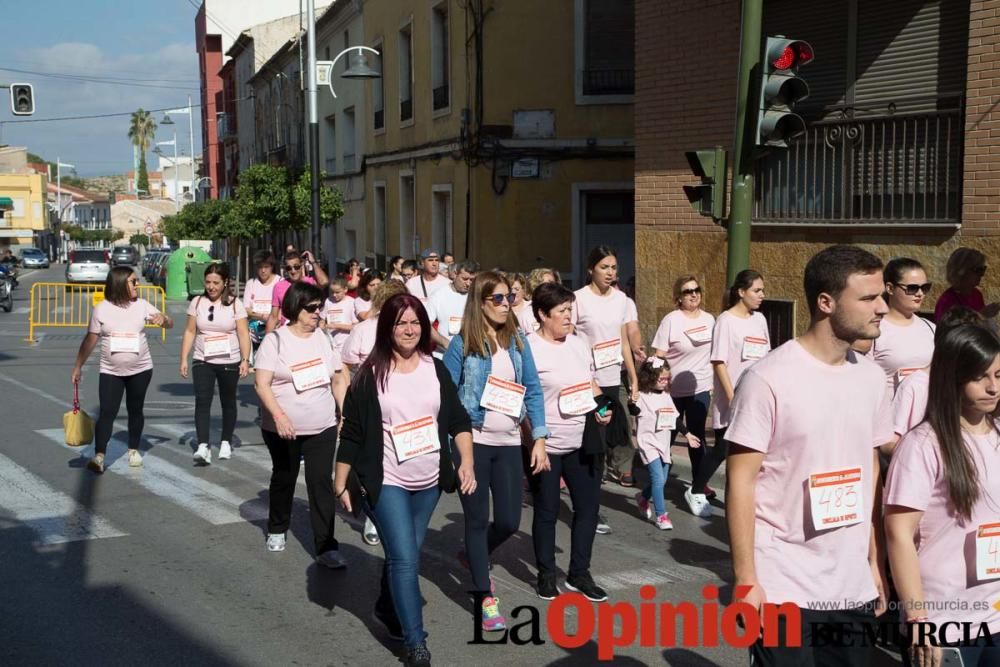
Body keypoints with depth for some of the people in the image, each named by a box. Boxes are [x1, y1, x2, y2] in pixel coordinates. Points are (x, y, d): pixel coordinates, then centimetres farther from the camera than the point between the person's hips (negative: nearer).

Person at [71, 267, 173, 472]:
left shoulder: (142, 306, -1)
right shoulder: (101, 309, -4)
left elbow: (170, 324, -2)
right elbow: (90, 340, 1)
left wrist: (163, 319, -26)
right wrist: (78, 366, 0)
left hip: (140, 370, 2)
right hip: (111, 371, -2)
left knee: (135, 410, 12)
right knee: (107, 413, -10)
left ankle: (133, 450, 27)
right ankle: (99, 456, -13)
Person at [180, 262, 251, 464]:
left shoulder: (235, 304, -4)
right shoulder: (197, 303, 3)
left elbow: (243, 334, -6)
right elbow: (190, 332, 5)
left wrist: (245, 360, -15)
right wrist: (184, 359, -1)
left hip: (229, 362, -1)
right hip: (203, 362, 1)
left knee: (228, 402, 12)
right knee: (202, 401, -13)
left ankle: (226, 442, 27)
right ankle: (203, 446, -18)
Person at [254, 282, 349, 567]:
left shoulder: (323, 338, 5)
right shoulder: (275, 340, -7)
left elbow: (338, 380, 11)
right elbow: (262, 383, -14)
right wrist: (279, 415, -27)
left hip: (323, 428, 2)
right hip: (283, 428, -2)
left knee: (321, 483, -5)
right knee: (284, 479, 16)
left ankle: (326, 547, -2)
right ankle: (277, 530, 40)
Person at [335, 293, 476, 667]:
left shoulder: (436, 369, 1)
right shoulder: (370, 375, -10)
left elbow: (458, 420, 4)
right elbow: (352, 433, -6)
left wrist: (466, 462, -8)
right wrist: (341, 483, -5)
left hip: (429, 481, 4)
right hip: (387, 482, -4)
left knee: (406, 554, 17)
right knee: (405, 559, -10)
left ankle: (387, 608, 42)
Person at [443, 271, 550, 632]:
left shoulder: (517, 342, 6)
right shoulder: (462, 344, -6)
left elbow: (533, 391, 6)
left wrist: (539, 439, 0)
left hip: (509, 443, 4)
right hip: (472, 442, -4)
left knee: (509, 521, 7)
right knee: (478, 518, 4)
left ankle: (473, 557, 38)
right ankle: (486, 598, 14)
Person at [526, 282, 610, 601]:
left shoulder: (578, 344, 9)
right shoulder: (529, 348, -13)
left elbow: (592, 383, 19)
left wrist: (600, 409, 1)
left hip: (583, 442, 6)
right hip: (546, 446, -6)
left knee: (588, 506, 10)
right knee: (547, 512, 7)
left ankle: (579, 573, 24)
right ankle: (546, 574, 23)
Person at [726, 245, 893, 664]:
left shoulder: (872, 378, 5)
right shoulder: (769, 378, -14)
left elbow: (871, 472, 14)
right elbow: (740, 481, -12)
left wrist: (875, 562, 12)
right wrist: (746, 581, -14)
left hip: (854, 589, 6)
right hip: (783, 591, -6)